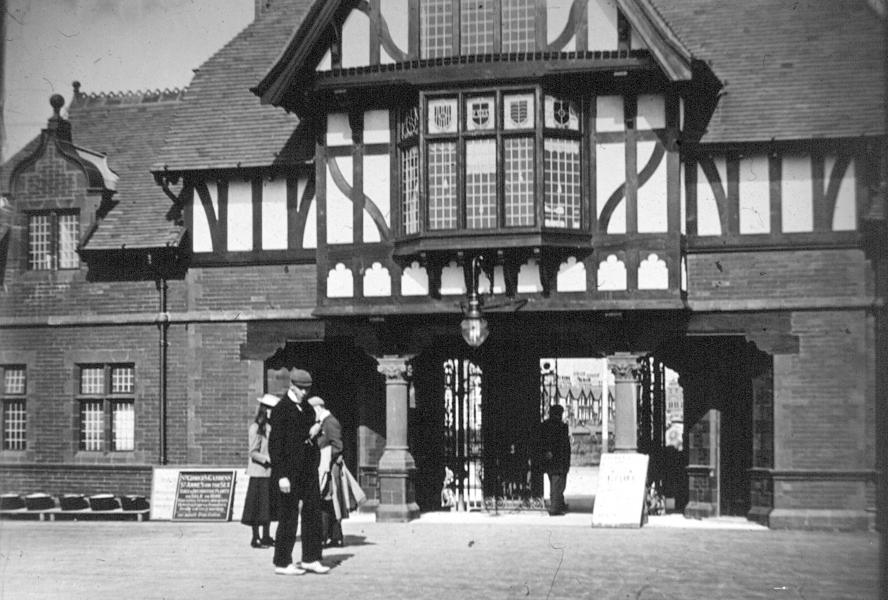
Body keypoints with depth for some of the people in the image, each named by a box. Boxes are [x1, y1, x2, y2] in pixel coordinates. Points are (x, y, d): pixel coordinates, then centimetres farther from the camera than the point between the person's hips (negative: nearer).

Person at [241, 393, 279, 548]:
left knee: (269, 506, 11)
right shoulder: (256, 428, -11)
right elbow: (253, 452, -14)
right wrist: (267, 459, -25)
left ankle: (266, 536, 20)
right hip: (259, 472, -7)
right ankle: (256, 538, 6)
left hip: (271, 472, 7)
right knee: (258, 507, -2)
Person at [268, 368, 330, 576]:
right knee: (288, 517, -1)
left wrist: (313, 433, 0)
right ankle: (282, 563, 8)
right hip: (290, 471, -8)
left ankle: (310, 559, 16)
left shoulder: (307, 408, 14)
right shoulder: (281, 409, -10)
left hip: (308, 469, 8)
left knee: (313, 512, 8)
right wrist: (282, 476, -19)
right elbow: (275, 443, -15)